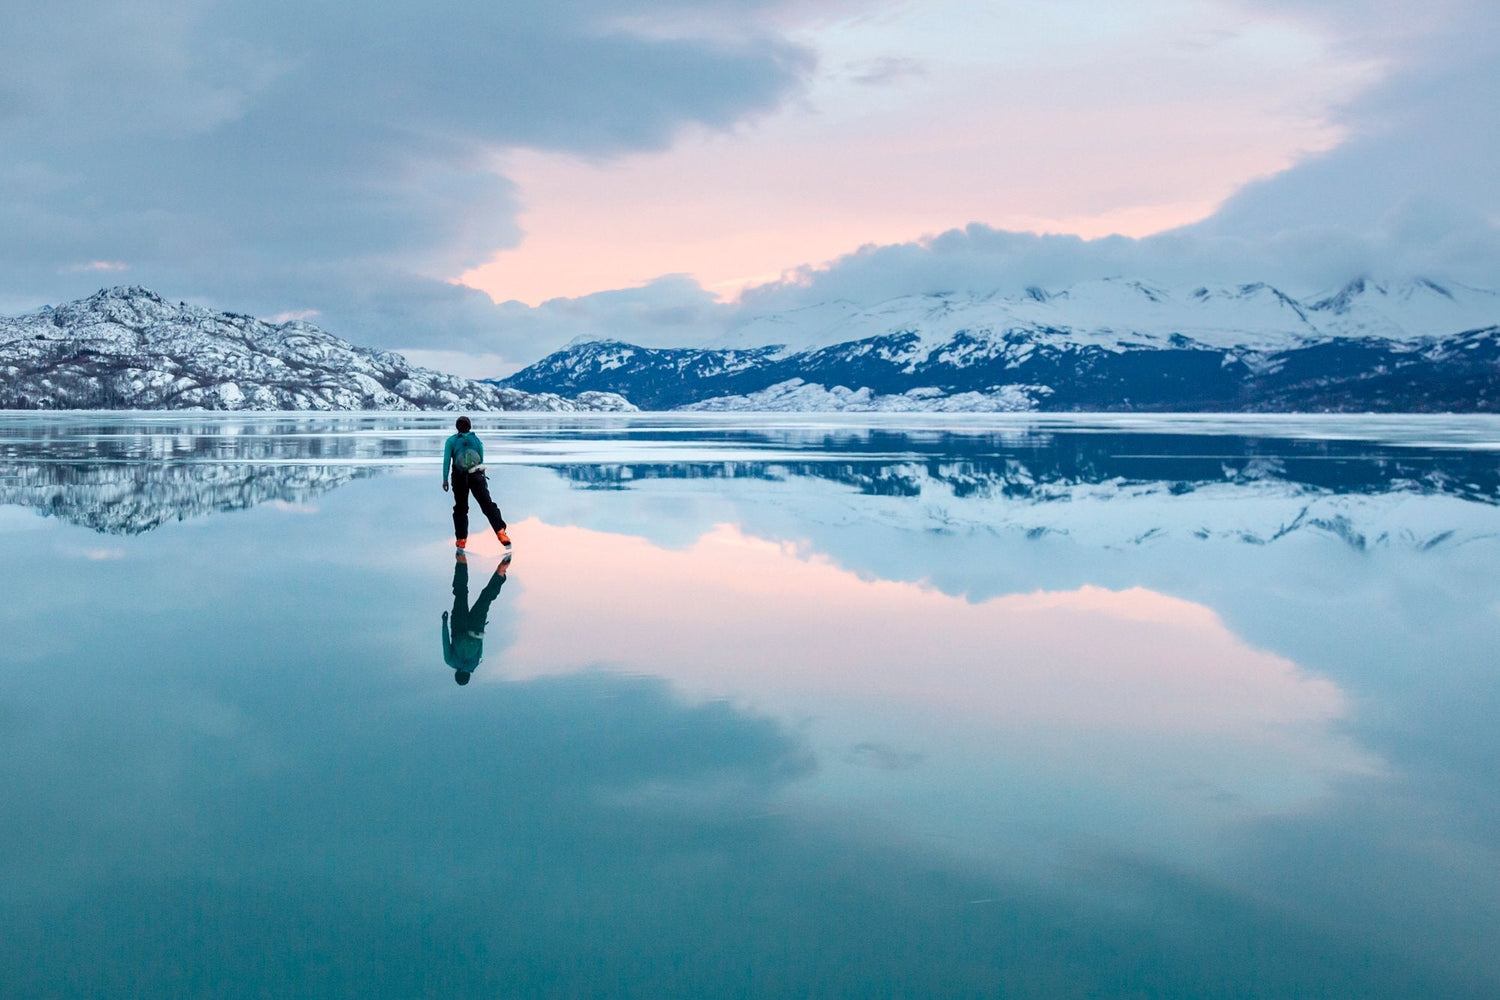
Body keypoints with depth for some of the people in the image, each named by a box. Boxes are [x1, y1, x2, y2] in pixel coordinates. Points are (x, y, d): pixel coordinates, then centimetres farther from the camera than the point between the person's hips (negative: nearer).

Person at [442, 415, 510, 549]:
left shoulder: (451, 441, 4)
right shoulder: (476, 439, 10)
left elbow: (447, 460, -4)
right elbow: (482, 460, 10)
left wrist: (445, 479, -4)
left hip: (459, 477, 0)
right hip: (476, 476, 0)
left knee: (460, 508, 14)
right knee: (487, 504, -9)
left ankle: (461, 539, 10)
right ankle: (500, 531, -28)